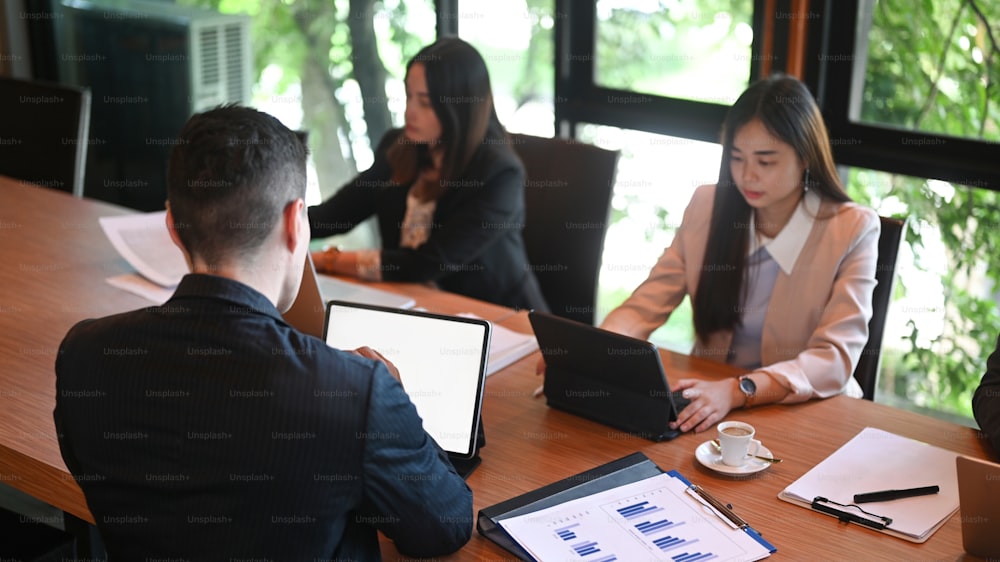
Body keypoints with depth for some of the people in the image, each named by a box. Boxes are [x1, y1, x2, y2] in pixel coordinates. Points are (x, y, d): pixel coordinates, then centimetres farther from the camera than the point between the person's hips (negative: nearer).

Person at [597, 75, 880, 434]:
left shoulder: (851, 231, -10)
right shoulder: (707, 206, 1)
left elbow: (836, 358, -19)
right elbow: (647, 304, -2)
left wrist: (739, 391, -35)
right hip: (708, 398, 4)